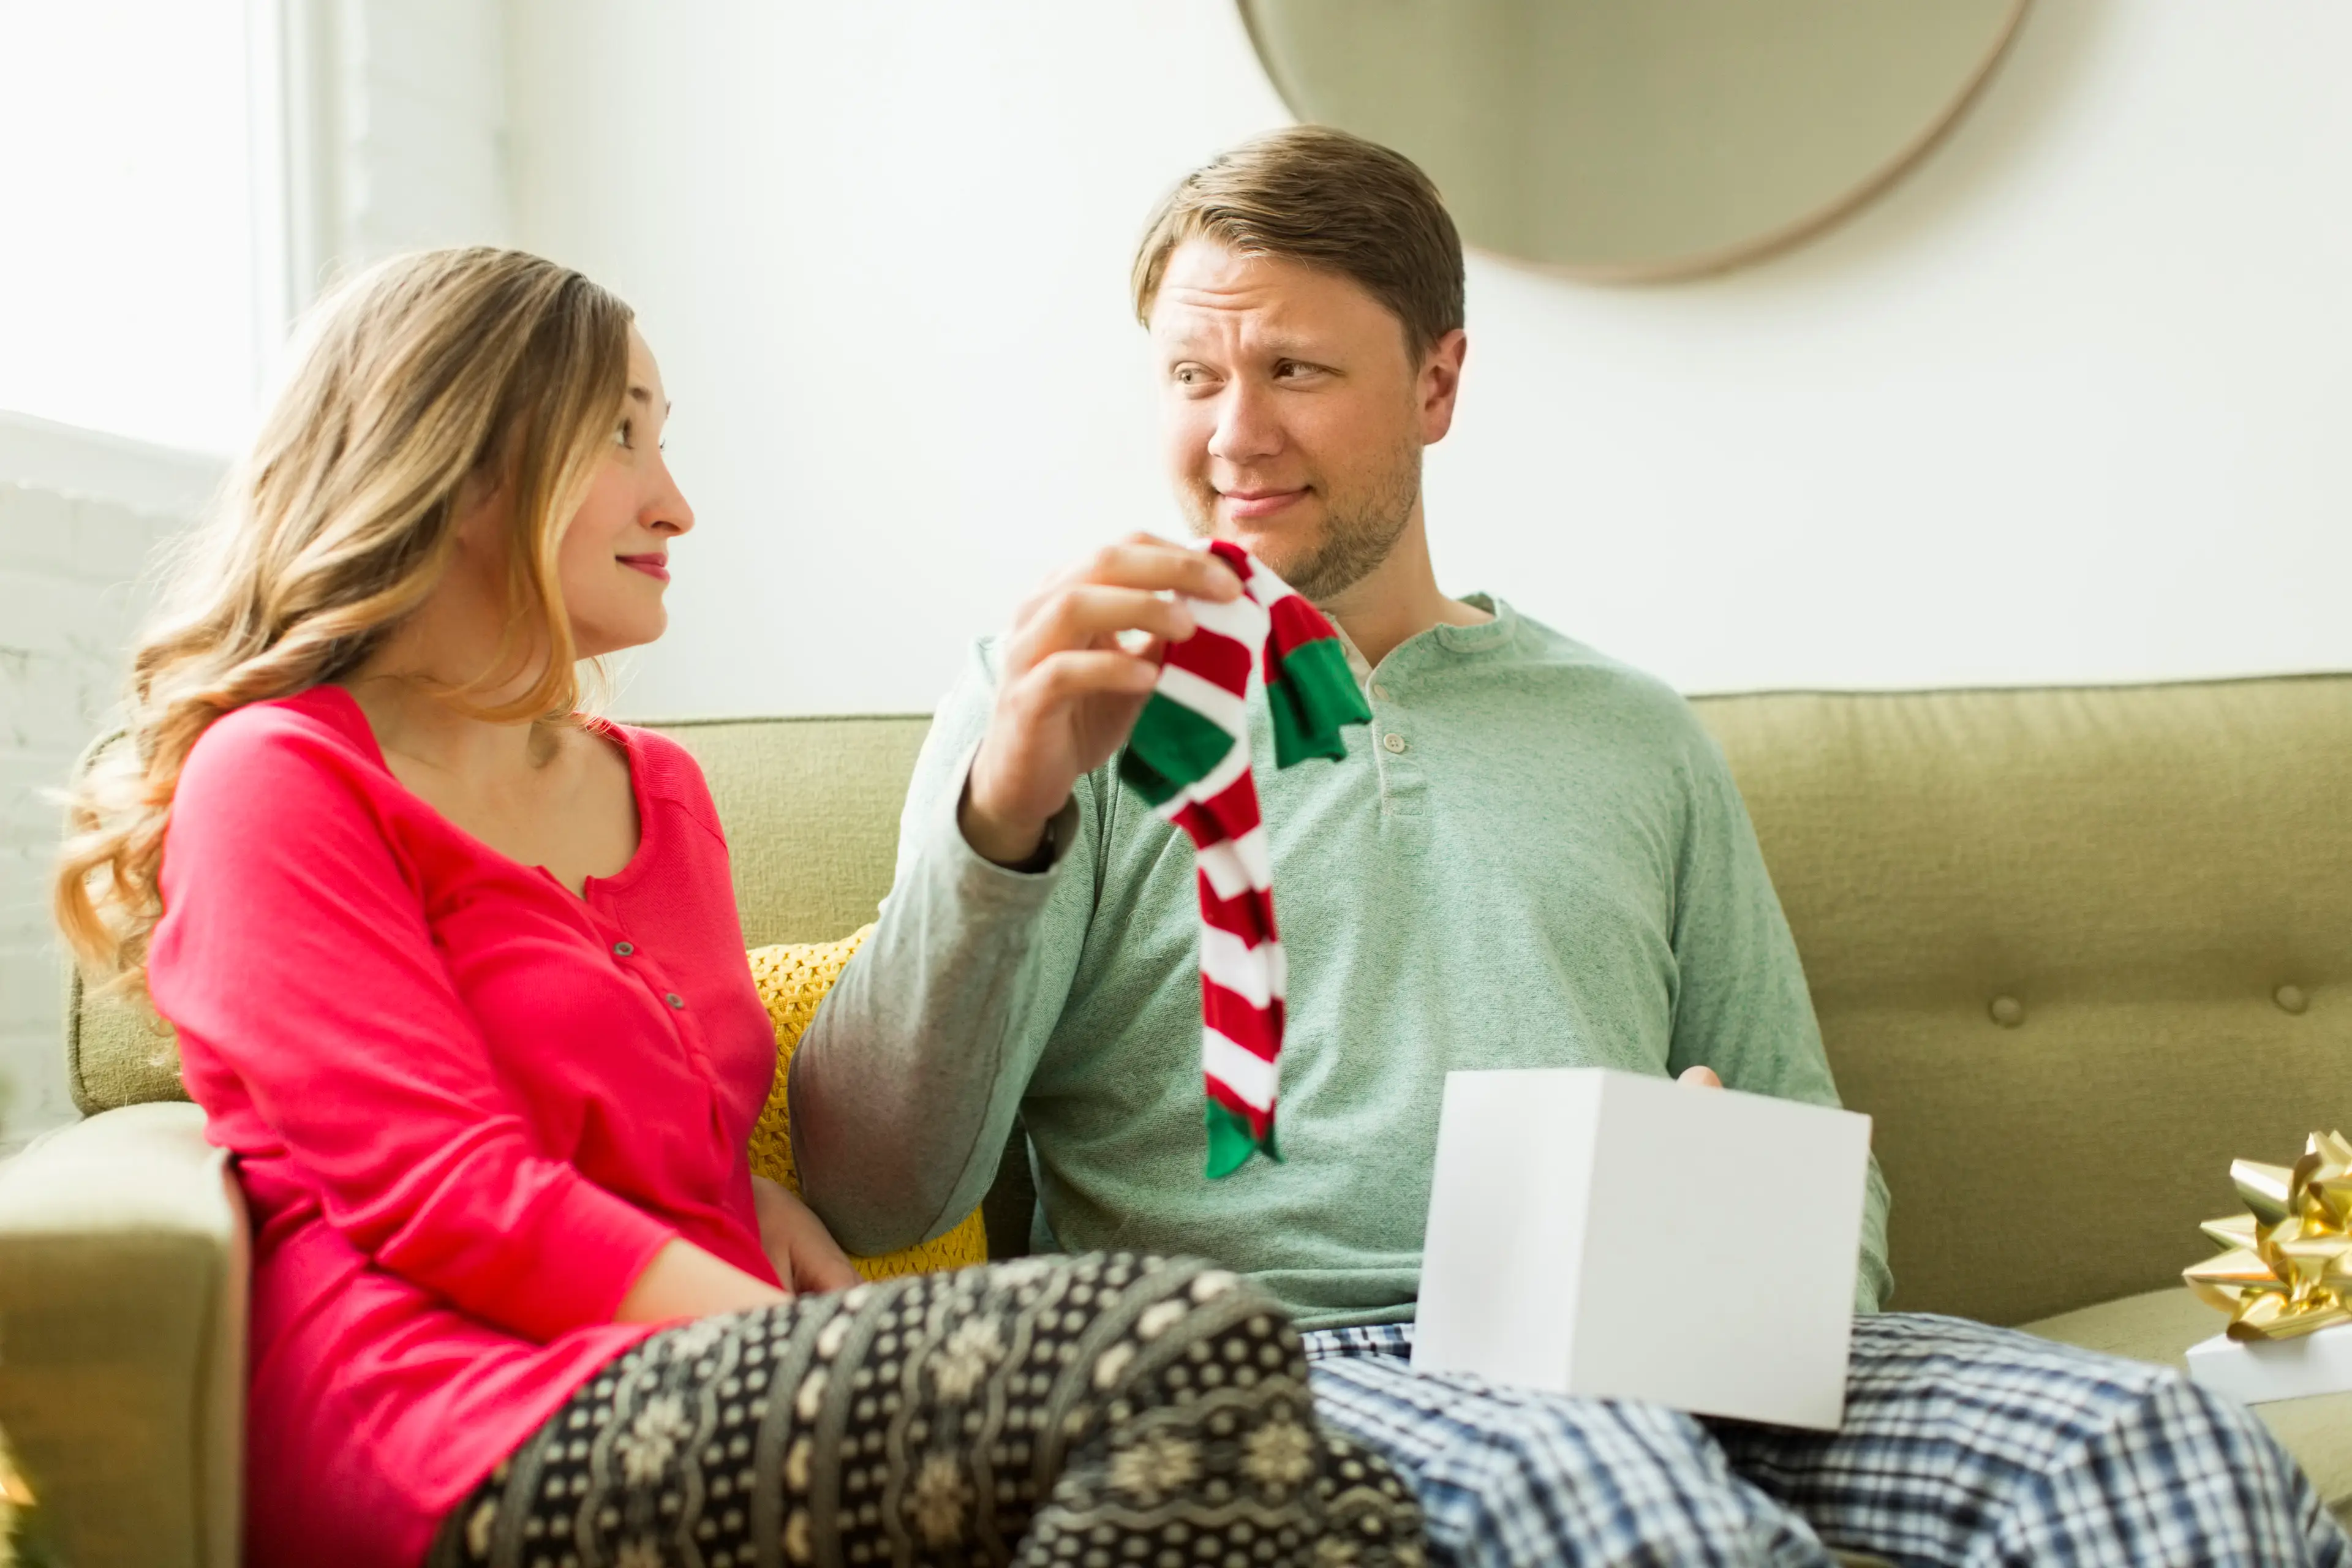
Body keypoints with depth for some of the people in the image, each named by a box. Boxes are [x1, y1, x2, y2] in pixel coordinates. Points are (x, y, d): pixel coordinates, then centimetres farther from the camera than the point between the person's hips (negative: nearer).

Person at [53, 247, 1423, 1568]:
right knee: (1188, 1349, -31)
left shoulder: (658, 788, 25)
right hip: (469, 1423, -6)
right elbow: (458, 1201, -10)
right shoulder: (273, 777, 2)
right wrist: (845, 1371, -17)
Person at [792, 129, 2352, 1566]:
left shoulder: (1631, 734, 22)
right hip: (1268, 1347, -4)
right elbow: (871, 1197, 0)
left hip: (1652, 1363, 4)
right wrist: (1004, 823, -16)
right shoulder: (1063, 702, 12)